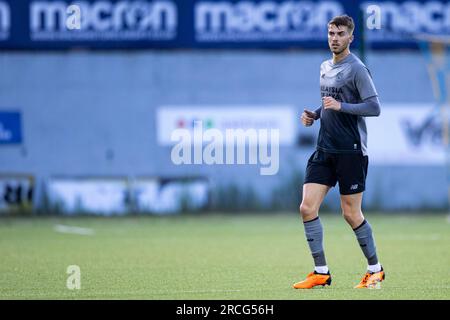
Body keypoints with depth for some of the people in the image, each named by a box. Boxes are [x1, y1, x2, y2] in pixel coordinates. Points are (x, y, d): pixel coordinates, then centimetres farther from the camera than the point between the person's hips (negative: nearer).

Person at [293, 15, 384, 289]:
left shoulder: (357, 69, -10)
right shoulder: (325, 68, 14)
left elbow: (374, 107, -15)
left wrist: (340, 106, -23)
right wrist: (315, 114, 9)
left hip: (351, 152, -7)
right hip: (325, 150, 7)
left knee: (351, 214, -2)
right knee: (308, 208, -4)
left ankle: (375, 269, 16)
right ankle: (321, 272, 3)